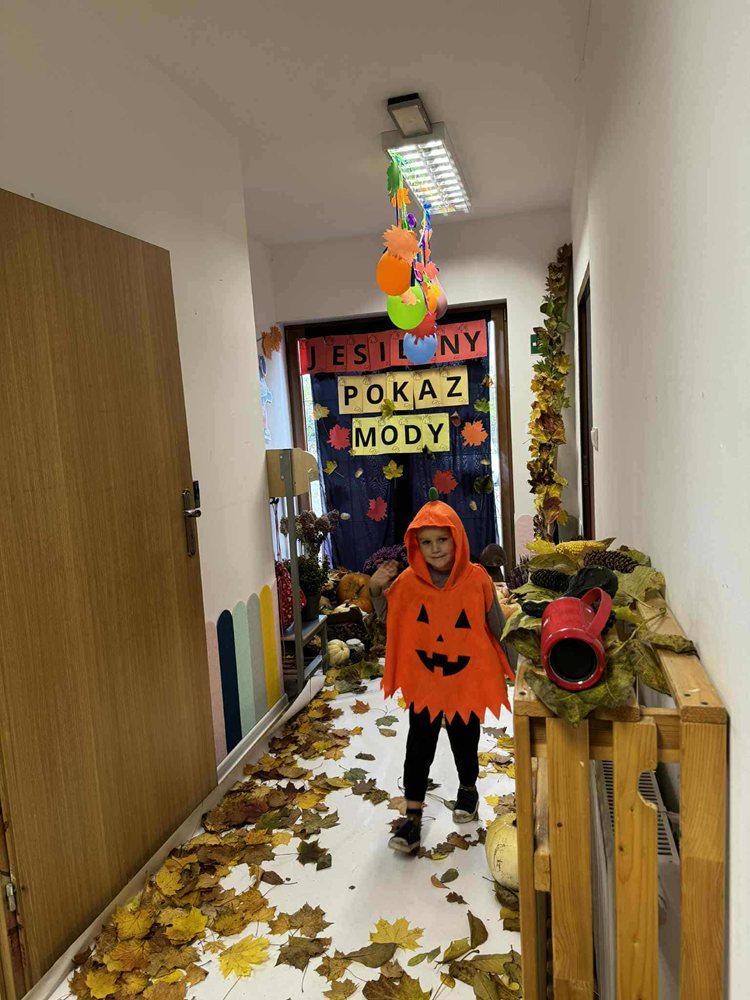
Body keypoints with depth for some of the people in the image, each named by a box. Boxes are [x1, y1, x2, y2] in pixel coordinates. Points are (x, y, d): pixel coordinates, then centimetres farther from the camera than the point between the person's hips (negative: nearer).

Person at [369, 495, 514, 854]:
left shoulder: (477, 579, -13)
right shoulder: (408, 581, -10)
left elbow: (498, 628, -3)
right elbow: (387, 616, 5)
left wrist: (513, 668, 0)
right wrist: (375, 589, -13)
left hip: (467, 681, 0)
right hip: (423, 682, 0)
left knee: (465, 743, 18)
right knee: (419, 747, 4)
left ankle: (468, 790, 47)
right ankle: (412, 816, 17)